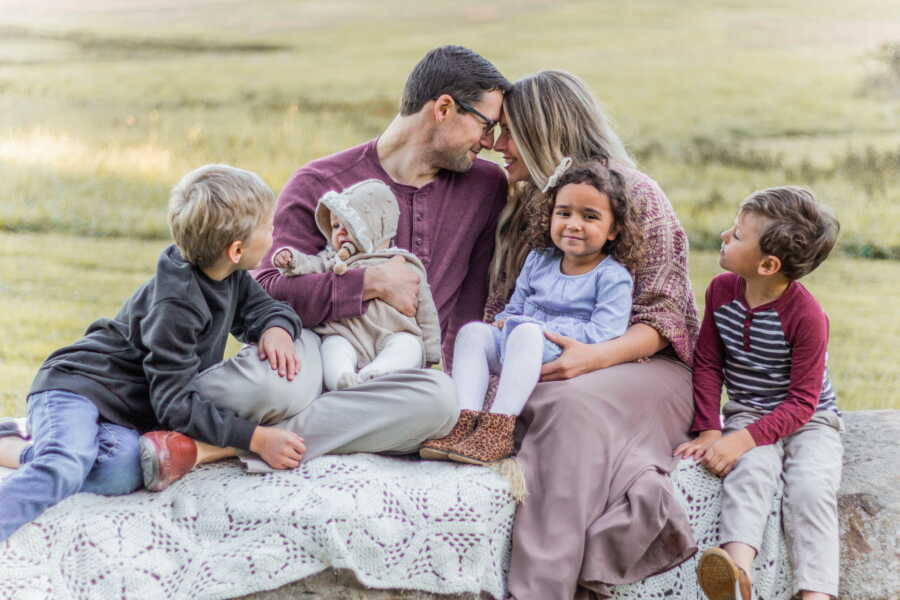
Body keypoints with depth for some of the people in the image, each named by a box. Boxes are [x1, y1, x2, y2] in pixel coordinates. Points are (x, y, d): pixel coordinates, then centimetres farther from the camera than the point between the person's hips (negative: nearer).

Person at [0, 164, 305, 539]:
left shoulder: (231, 277, 1)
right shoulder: (176, 305, -24)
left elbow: (263, 307, 17)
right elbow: (175, 404, -23)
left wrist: (277, 328, -10)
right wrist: (256, 439, -27)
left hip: (127, 409, 8)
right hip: (77, 385, -8)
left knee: (123, 472, -28)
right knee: (65, 466, -39)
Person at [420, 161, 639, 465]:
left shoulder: (613, 277, -1)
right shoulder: (539, 261, 19)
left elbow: (602, 334, -13)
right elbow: (514, 308, 22)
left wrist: (541, 328, -13)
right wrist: (502, 323, -3)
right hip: (514, 355, 6)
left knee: (526, 332, -35)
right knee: (473, 331, -18)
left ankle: (497, 430, -43)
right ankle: (464, 420, -34)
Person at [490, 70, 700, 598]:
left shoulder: (637, 194, -2)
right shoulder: (525, 203, 17)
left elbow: (662, 316, -7)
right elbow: (502, 303, 18)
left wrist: (598, 357, -24)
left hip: (645, 363, -5)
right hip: (542, 367, 5)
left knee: (573, 403, -39)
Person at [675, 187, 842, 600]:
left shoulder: (806, 315, -20)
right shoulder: (722, 290, -3)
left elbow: (802, 401, -18)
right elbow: (707, 364, 3)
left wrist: (746, 438, -30)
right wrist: (709, 430, -10)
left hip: (807, 421, -2)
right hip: (748, 413, 2)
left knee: (811, 488, -29)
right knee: (749, 470, -29)